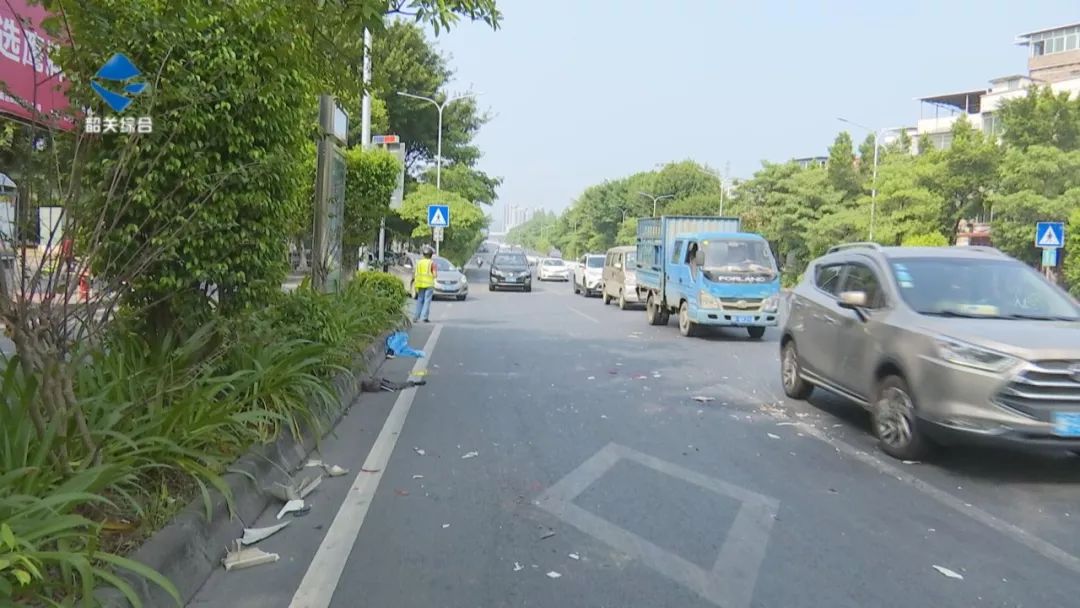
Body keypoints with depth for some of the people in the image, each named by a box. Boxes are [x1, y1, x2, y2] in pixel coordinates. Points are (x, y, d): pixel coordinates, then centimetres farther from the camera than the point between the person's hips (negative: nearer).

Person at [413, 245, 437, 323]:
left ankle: (417, 317, 10)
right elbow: (435, 274, -9)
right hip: (429, 284, -4)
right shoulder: (432, 263, -7)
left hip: (420, 284, 4)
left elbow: (415, 273, 5)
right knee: (427, 300, -2)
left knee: (420, 300, 13)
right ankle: (424, 317, -8)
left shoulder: (419, 262, 6)